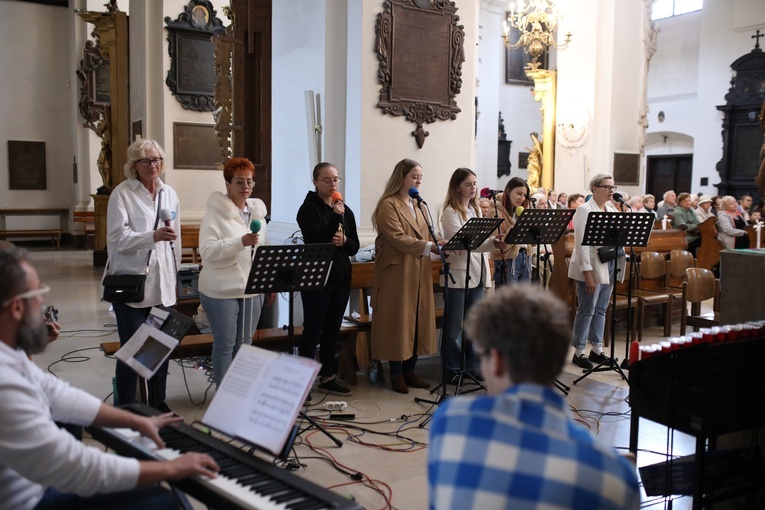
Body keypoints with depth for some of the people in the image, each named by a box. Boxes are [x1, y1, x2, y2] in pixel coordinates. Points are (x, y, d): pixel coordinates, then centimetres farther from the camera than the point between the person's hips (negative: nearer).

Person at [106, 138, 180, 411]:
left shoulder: (169, 193, 11)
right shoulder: (122, 194, -5)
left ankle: (158, 403, 24)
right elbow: (118, 238, -14)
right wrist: (153, 236, -29)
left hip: (163, 283, 5)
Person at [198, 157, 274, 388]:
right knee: (225, 344, 3)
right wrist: (241, 242, -29)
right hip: (222, 291, -6)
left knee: (245, 343, 14)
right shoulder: (216, 213, -10)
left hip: (253, 289, 6)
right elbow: (207, 250, -20)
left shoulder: (257, 212, 10)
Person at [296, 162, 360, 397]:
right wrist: (335, 217, -24)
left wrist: (344, 241, -12)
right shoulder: (309, 208, -6)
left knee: (332, 330, 12)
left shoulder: (346, 210, 11)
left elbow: (355, 247, 10)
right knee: (313, 330, -3)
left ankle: (327, 377, 23)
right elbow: (314, 240, -18)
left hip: (341, 277, 6)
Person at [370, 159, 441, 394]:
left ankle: (410, 371, 18)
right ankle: (396, 374, 8)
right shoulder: (388, 205, -8)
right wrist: (430, 246, -26)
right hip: (397, 271, -7)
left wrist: (439, 244, -2)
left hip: (419, 271, 8)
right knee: (398, 321, -2)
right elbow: (398, 238, -18)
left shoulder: (417, 206, 18)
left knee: (417, 320, 8)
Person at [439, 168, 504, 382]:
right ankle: (452, 370, 8)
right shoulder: (450, 212, -10)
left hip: (477, 274, 7)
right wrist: (492, 243, -31)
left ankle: (473, 366, 21)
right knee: (454, 326, 0)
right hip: (458, 275, -7)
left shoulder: (476, 210, 15)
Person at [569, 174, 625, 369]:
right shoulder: (584, 210, -9)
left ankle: (597, 350, 22)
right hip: (592, 267, -7)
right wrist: (588, 274, -20)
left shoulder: (612, 210, 13)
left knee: (601, 310, 13)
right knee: (586, 310, -1)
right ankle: (579, 352, 8)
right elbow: (582, 244, -16)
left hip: (609, 267, 7)